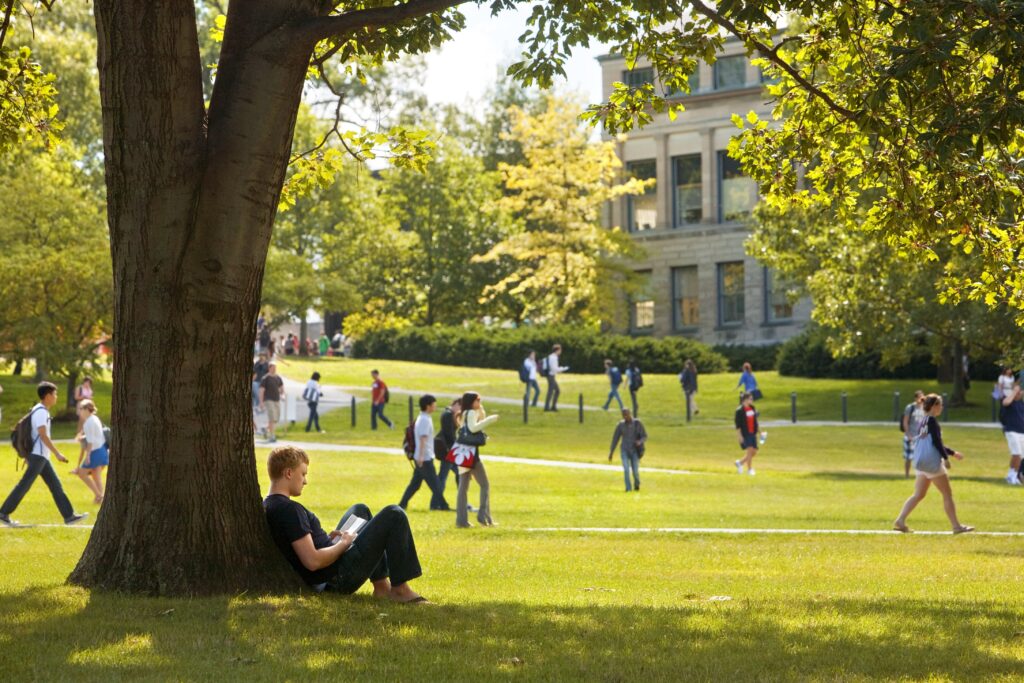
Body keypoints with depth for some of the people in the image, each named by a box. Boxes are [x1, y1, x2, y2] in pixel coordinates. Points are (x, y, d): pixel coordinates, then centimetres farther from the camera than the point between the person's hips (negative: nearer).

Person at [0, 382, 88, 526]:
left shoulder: (39, 410, 15)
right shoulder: (41, 412, -15)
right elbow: (43, 435, -23)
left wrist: (27, 455, 24)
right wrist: (57, 453, -23)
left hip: (41, 456, 10)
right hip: (38, 456, -10)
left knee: (55, 485, 7)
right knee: (24, 485, -6)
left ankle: (69, 515, 6)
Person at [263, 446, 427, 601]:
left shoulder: (267, 507, 7)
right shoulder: (289, 509, -24)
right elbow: (313, 561, -28)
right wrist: (344, 544, -13)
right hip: (340, 578, -10)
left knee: (360, 511, 30)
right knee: (394, 515, -7)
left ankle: (381, 585, 25)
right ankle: (399, 589, 0)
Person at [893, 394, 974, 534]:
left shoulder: (924, 421, 16)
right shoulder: (932, 421, -12)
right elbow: (936, 442, -18)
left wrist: (952, 452, 28)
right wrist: (946, 457, -14)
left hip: (921, 463, 9)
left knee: (918, 495, 10)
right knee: (947, 494, 1)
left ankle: (900, 521, -1)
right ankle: (957, 526, 6)